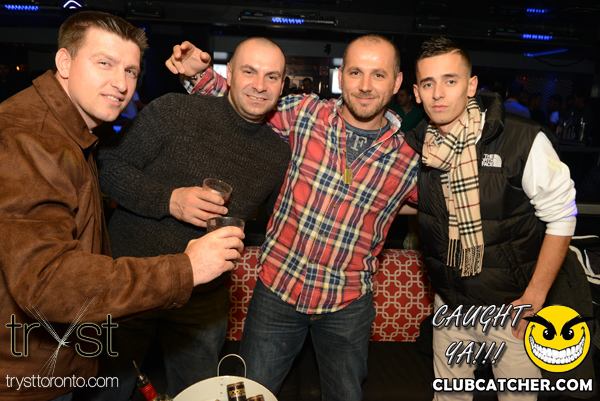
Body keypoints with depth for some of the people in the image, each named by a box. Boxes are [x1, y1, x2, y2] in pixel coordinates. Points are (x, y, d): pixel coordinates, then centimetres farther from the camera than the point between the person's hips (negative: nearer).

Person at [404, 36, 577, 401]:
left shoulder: (523, 140, -18)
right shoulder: (414, 147, -6)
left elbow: (561, 217, -11)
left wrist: (534, 297, -11)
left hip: (512, 307, -3)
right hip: (450, 307, 4)